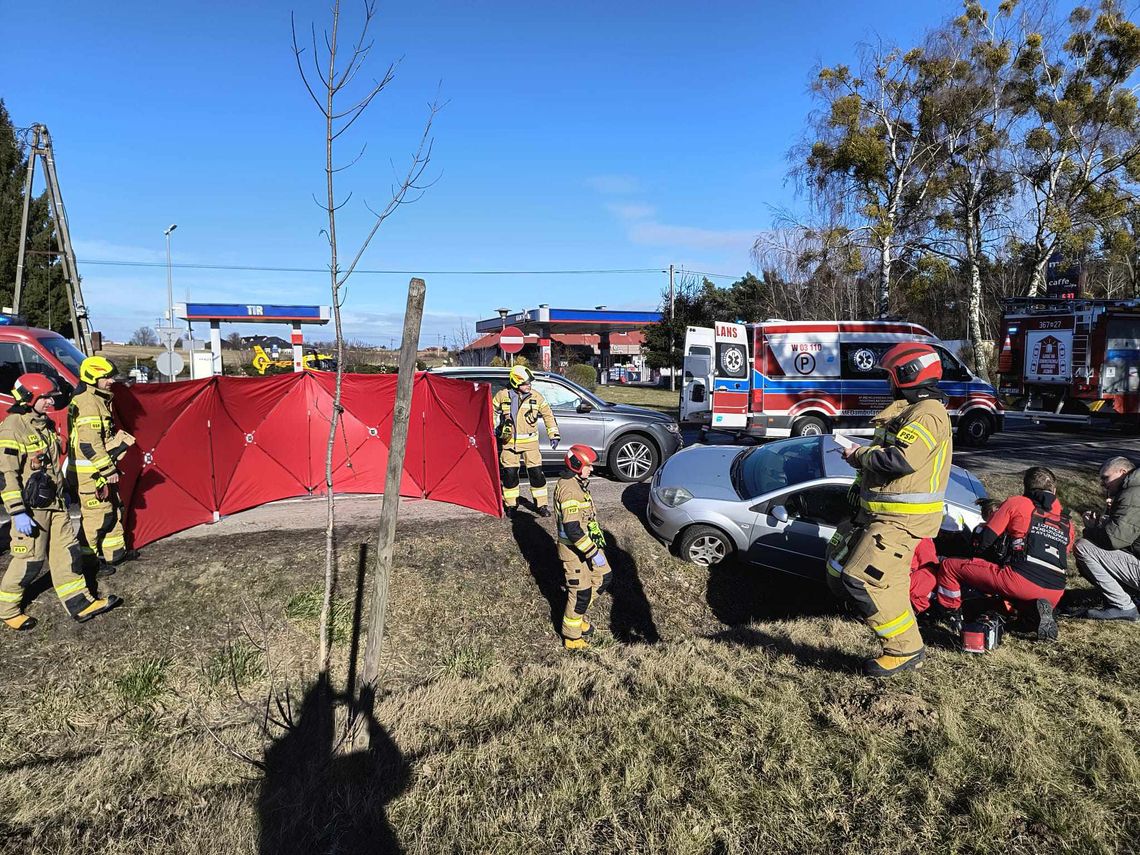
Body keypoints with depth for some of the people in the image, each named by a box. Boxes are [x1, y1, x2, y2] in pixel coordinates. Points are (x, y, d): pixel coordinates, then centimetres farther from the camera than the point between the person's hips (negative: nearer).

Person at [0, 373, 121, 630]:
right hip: (32, 507, -8)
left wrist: (63, 491, 25)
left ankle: (81, 604, 14)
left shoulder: (45, 424, 9)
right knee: (30, 559, 1)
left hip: (54, 502, 8)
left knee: (66, 551, 9)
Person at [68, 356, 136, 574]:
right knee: (95, 516, -3)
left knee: (111, 511, 17)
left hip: (99, 472, 11)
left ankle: (115, 553, 28)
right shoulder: (87, 404, -19)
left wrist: (119, 439, 10)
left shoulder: (99, 400, 14)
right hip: (89, 474, -11)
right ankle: (89, 561, 9)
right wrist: (108, 470, -21)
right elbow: (89, 445, -24)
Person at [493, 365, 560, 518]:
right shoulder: (502, 395, -3)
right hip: (509, 442, 0)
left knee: (536, 473, -1)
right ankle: (511, 504, 19)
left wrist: (554, 434, 3)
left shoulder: (536, 397, -1)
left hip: (530, 442, 0)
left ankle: (541, 504, 11)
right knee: (510, 474, 3)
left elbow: (548, 415, 8)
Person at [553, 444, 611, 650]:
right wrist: (593, 553, -25)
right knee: (580, 592, 2)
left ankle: (577, 614, 34)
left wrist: (596, 544, 23)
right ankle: (571, 637, 20)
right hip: (574, 550, -10)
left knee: (603, 577, 18)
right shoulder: (569, 490, -27)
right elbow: (572, 529, -30)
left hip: (587, 544, 10)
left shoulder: (577, 483, 6)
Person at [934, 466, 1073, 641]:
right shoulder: (1068, 524, 22)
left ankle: (954, 617, 5)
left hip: (1019, 580, -5)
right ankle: (1038, 611, 7)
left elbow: (984, 540, 8)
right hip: (1054, 595, 6)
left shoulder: (1016, 503, 8)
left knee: (949, 567, 5)